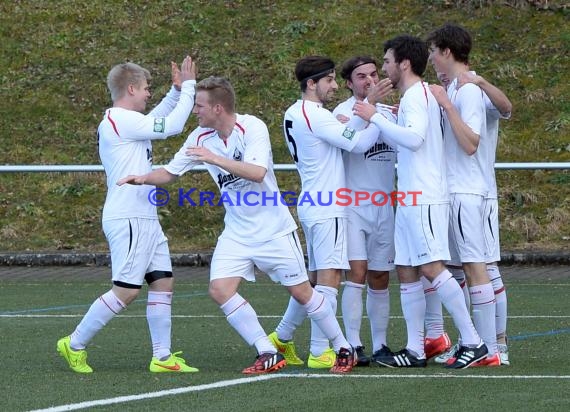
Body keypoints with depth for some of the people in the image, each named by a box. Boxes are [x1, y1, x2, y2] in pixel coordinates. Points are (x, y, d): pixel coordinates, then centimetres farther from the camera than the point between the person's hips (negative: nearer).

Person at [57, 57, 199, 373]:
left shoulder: (123, 121, 15)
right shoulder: (121, 120, -15)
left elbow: (156, 119, 35)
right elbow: (172, 126, -15)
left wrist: (176, 91, 23)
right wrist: (188, 87, -4)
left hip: (144, 219, 10)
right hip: (128, 219, -10)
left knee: (163, 281, 5)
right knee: (127, 290, -9)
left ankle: (162, 357, 6)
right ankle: (74, 345, 2)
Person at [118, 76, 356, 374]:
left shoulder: (252, 127, -17)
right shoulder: (201, 137, -1)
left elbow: (257, 172, -30)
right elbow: (171, 172, 8)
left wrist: (215, 159, -34)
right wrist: (144, 178, -11)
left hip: (273, 228, -5)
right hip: (237, 233, 5)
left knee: (301, 291, 0)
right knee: (220, 288, -12)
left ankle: (343, 349, 19)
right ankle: (268, 355, -4)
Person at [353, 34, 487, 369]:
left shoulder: (418, 94, -11)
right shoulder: (412, 96, 20)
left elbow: (414, 138, -26)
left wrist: (375, 117, -20)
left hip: (425, 199, -11)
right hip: (410, 199, 11)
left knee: (431, 267, -15)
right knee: (406, 272, 8)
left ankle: (473, 343, -14)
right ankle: (415, 350, 9)